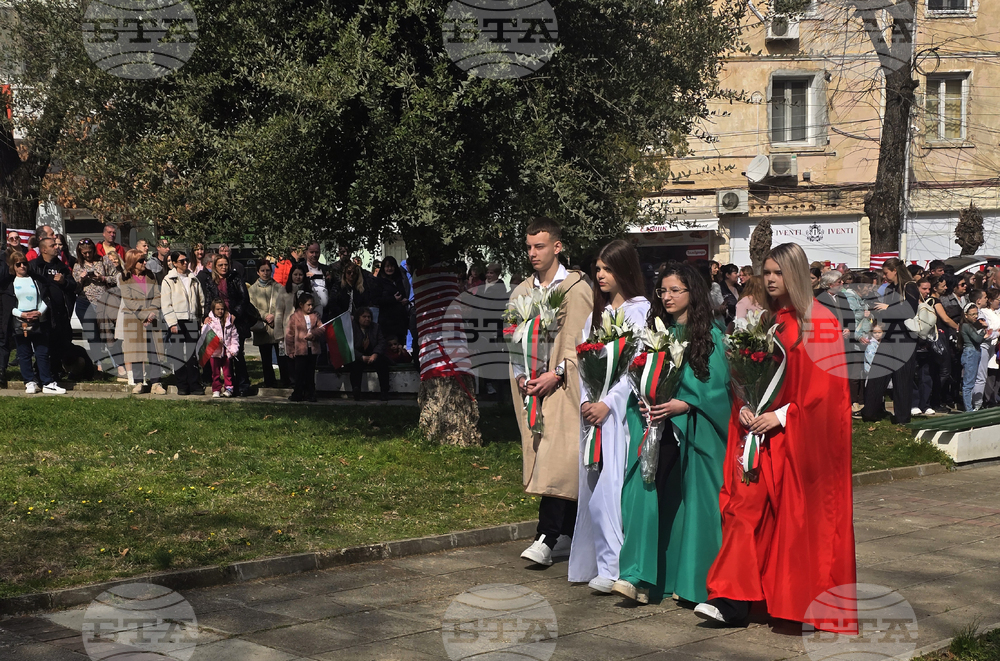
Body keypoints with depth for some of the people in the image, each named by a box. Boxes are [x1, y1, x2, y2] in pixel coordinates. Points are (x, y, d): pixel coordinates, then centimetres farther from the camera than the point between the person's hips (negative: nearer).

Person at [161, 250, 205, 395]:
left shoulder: (194, 280, 14)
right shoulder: (168, 280, 3)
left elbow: (201, 301, 18)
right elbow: (165, 304, -2)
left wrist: (202, 319, 8)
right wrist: (172, 323, -11)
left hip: (192, 320, 3)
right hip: (177, 322, -3)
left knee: (193, 355, 0)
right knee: (178, 355, -1)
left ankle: (194, 385, 2)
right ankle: (182, 386, 5)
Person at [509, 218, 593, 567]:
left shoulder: (576, 289, -2)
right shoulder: (521, 292, 15)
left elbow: (581, 342, -7)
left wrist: (555, 373, -15)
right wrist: (521, 376, 0)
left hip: (563, 385, -6)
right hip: (531, 387, 6)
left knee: (558, 459, -14)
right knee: (544, 458, 6)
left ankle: (546, 537, -17)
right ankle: (567, 535, 12)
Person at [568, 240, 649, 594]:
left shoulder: (639, 311, -4)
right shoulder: (597, 312, 16)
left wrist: (607, 403, -15)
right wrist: (584, 401, -1)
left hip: (620, 408, -7)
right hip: (592, 407, 7)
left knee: (612, 485, -9)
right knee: (591, 483, 7)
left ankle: (615, 566, -5)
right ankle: (591, 563, 13)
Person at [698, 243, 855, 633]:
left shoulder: (819, 323, -3)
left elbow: (823, 382, -8)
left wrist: (783, 415, -16)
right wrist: (743, 408, -4)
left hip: (801, 435, -4)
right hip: (757, 428, 5)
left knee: (799, 512, -1)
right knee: (746, 507, -4)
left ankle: (805, 604, 12)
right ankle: (732, 601, -7)